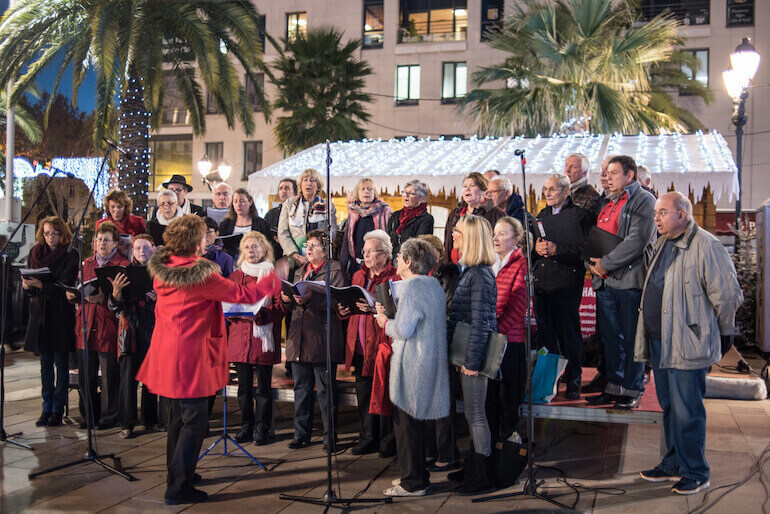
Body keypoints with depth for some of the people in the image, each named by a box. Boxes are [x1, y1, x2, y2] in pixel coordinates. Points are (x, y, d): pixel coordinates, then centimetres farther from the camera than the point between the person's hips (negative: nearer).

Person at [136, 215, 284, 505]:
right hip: (190, 356, -9)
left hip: (168, 351, 9)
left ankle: (177, 473, 36)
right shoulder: (201, 275, -21)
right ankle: (178, 488, 4)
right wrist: (275, 279, 0)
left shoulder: (162, 268, 1)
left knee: (180, 416, 22)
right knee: (195, 421, 0)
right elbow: (243, 295, -14)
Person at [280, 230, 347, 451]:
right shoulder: (300, 271, 19)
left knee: (325, 391, 1)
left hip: (323, 340, -6)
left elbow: (339, 302, -15)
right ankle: (301, 434, 23)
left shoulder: (335, 270, -2)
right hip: (299, 340, 6)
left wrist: (312, 298, -25)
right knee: (301, 389, 12)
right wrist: (287, 300, 0)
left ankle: (330, 437, 11)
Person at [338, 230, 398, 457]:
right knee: (363, 395, 12)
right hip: (360, 346, 7)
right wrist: (343, 310, 3)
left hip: (382, 344, -7)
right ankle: (367, 439, 23)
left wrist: (375, 308, -27)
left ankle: (389, 442, 12)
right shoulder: (358, 276, 17)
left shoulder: (395, 277, -6)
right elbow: (350, 305, 24)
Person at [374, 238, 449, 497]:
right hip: (430, 362, 10)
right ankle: (419, 475, 26)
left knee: (406, 423, -1)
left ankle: (413, 483, 6)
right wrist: (392, 314, 15)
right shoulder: (433, 284, 13)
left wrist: (385, 322, -4)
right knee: (416, 422, 18)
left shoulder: (412, 287, -17)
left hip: (412, 366, -10)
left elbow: (403, 330, -23)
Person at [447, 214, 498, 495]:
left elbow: (480, 322, -21)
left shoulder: (480, 275, -19)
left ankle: (482, 476, 12)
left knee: (475, 414, 0)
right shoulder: (468, 271, 12)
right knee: (471, 413, 18)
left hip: (475, 355, -10)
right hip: (465, 354, 10)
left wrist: (472, 361, -21)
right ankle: (474, 466, 31)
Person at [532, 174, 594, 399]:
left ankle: (573, 381, 8)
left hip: (567, 283, -6)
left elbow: (585, 249, -10)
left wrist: (556, 250, -17)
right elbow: (529, 244, 21)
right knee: (545, 332, 8)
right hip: (541, 283, 6)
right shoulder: (541, 216, 20)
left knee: (568, 332, -2)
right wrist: (536, 247, -1)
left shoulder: (581, 215, -1)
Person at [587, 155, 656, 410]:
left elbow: (637, 240, -17)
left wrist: (606, 263, -16)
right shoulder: (608, 203, 19)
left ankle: (632, 391, 9)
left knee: (631, 338, 0)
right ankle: (614, 387, 22)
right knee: (610, 338, 12)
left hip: (630, 280, -7)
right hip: (605, 282, 8)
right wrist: (592, 262, 2)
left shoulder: (643, 200, -6)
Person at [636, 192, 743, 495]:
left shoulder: (706, 246, -14)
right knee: (669, 407, 17)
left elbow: (728, 295, -12)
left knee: (687, 412, -1)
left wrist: (722, 333, -1)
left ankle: (695, 473, 13)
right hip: (659, 342, 9)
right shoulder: (662, 245, 13)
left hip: (688, 344, -8)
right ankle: (674, 464, 30)